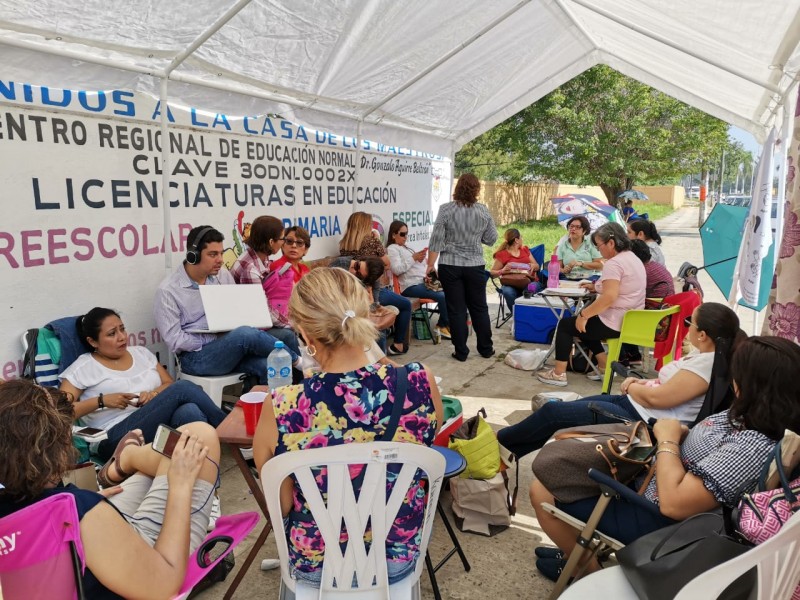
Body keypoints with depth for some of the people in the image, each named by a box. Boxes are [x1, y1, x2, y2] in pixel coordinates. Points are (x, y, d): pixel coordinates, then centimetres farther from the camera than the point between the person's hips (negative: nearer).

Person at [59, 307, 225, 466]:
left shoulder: (141, 352, 21)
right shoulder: (83, 367, 9)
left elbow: (170, 385, 18)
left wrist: (155, 394, -4)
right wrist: (101, 401, -9)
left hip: (161, 424, 4)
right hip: (117, 438, -4)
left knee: (189, 411, -34)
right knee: (183, 388, -26)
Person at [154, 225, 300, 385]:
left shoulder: (223, 275, 9)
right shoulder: (167, 290, -8)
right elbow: (174, 340, -11)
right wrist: (215, 340, -16)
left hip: (230, 344, 6)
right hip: (196, 356, -6)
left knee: (286, 335, -19)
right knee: (246, 334, -35)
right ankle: (297, 360, -13)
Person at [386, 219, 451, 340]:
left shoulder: (405, 248, 28)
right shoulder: (392, 249, 0)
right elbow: (396, 270, -14)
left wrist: (425, 275, 5)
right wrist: (413, 258, -16)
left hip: (421, 282, 9)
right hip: (411, 286, -9)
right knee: (442, 296, -24)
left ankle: (442, 324, -3)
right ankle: (445, 325, -4)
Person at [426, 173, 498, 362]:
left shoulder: (446, 209, -7)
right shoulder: (483, 211, -1)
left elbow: (436, 240, -8)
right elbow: (491, 239, 6)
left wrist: (431, 264, -2)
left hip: (450, 266, -2)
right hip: (475, 266, 2)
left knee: (456, 309, 5)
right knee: (479, 308, 13)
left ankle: (461, 352, 9)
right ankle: (486, 349, 22)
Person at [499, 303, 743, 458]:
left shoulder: (708, 363, -23)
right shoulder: (706, 355, 8)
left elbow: (657, 398, -24)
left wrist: (633, 387, -3)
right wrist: (643, 382, 4)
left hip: (644, 421, -10)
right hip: (634, 404, 10)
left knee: (552, 412, -4)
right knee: (559, 409, 9)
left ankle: (499, 442, 16)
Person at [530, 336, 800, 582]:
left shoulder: (754, 446, -33)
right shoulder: (752, 419, -5)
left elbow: (673, 502, -34)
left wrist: (667, 441, -20)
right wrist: (680, 433, -7)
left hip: (655, 519, -10)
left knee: (543, 491, -4)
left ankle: (589, 570, 20)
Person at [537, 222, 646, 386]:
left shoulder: (613, 263, -21)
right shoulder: (633, 258, 12)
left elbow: (609, 297, -31)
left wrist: (583, 315, -23)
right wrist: (597, 286, 16)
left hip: (615, 323, -10)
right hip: (631, 321, 10)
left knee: (565, 324, 3)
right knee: (586, 324, 28)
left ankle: (558, 374, 6)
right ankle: (604, 367, 21)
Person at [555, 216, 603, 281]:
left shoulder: (590, 243, 6)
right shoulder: (562, 245, 11)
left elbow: (600, 265, 1)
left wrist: (581, 263, -10)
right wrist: (564, 270, -15)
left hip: (589, 279, -2)